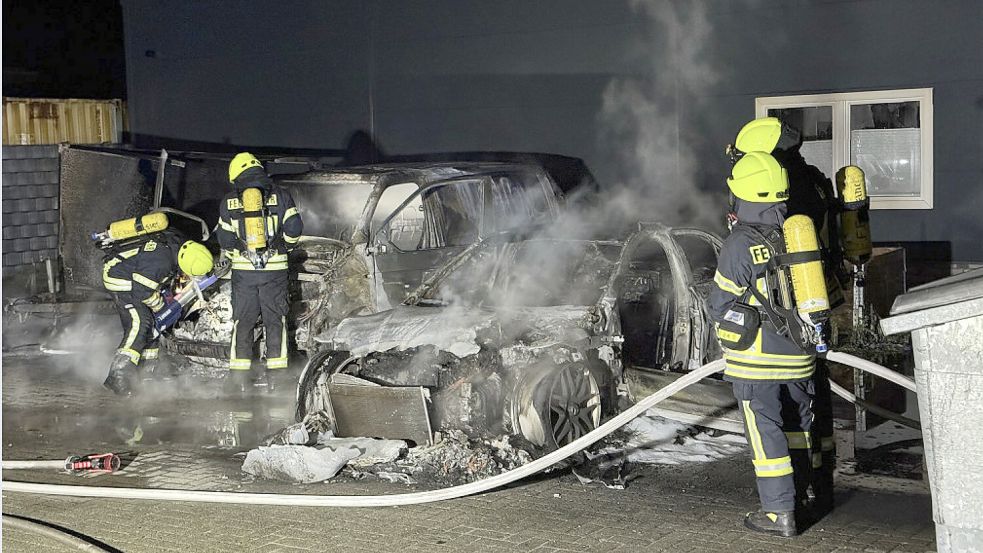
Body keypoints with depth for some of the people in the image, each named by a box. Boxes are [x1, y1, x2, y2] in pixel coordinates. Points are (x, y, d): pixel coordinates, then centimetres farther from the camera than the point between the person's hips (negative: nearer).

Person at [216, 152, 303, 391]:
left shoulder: (229, 202, 2)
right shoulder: (280, 195, -2)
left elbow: (225, 238, 3)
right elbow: (294, 228, -6)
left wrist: (228, 256, 22)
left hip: (243, 270, 1)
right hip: (275, 267, -1)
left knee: (242, 320, 10)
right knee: (275, 319, 9)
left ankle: (239, 373, 9)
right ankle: (275, 372, 7)